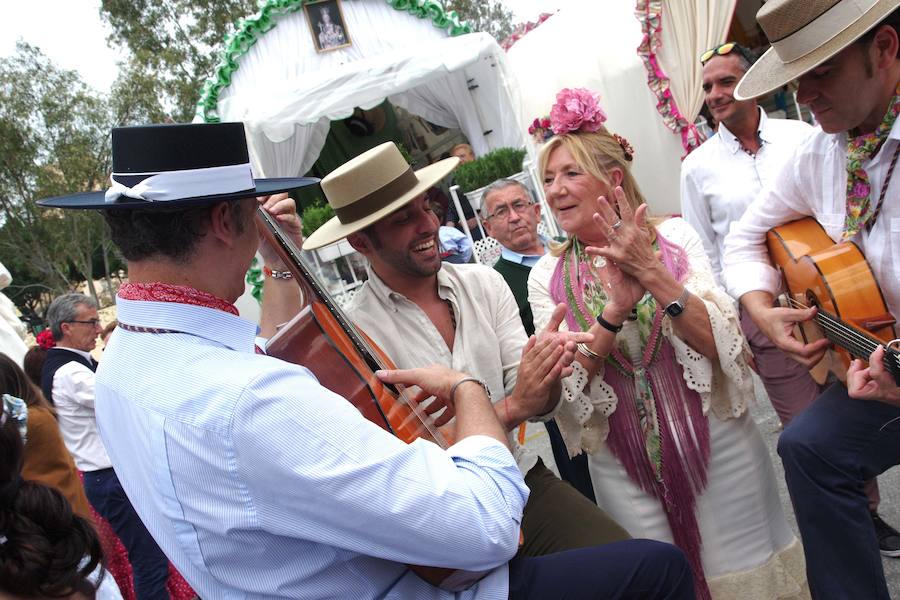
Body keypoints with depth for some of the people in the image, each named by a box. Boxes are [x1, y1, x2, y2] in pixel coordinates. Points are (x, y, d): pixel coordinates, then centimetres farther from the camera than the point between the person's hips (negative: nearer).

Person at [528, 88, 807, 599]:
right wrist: (612, 313, -26)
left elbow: (723, 344, -14)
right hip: (627, 465, 1)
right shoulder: (547, 276, -4)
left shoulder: (675, 236, -7)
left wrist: (652, 274, -26)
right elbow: (559, 388, -11)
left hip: (715, 443, 0)